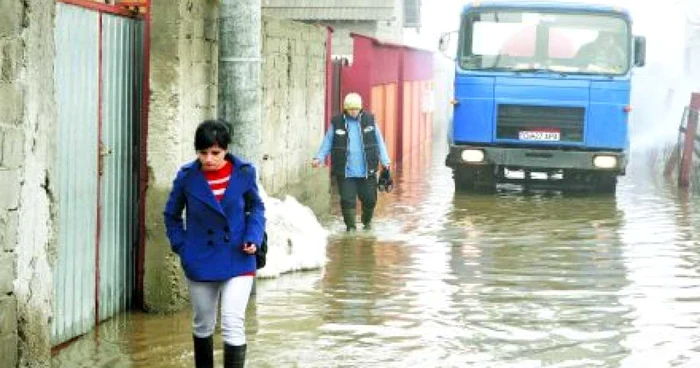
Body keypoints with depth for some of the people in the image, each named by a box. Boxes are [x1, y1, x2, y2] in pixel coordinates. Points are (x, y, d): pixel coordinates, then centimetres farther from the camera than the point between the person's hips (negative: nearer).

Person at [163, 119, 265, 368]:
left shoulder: (244, 173, -8)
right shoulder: (187, 177, -8)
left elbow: (256, 206, 9)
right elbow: (172, 215, 8)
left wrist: (254, 236, -6)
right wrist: (181, 245, -3)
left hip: (237, 261, -1)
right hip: (200, 263, 2)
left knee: (233, 324, -13)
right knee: (202, 326, 16)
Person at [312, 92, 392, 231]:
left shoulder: (369, 120, 3)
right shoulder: (337, 122, 0)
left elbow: (379, 142, 8)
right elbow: (327, 142, 5)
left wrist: (385, 161, 0)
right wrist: (319, 158, -8)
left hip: (366, 171, 1)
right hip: (345, 171, -1)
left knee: (369, 199, 10)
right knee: (348, 200, -3)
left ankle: (367, 221, 35)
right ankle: (350, 226, 10)